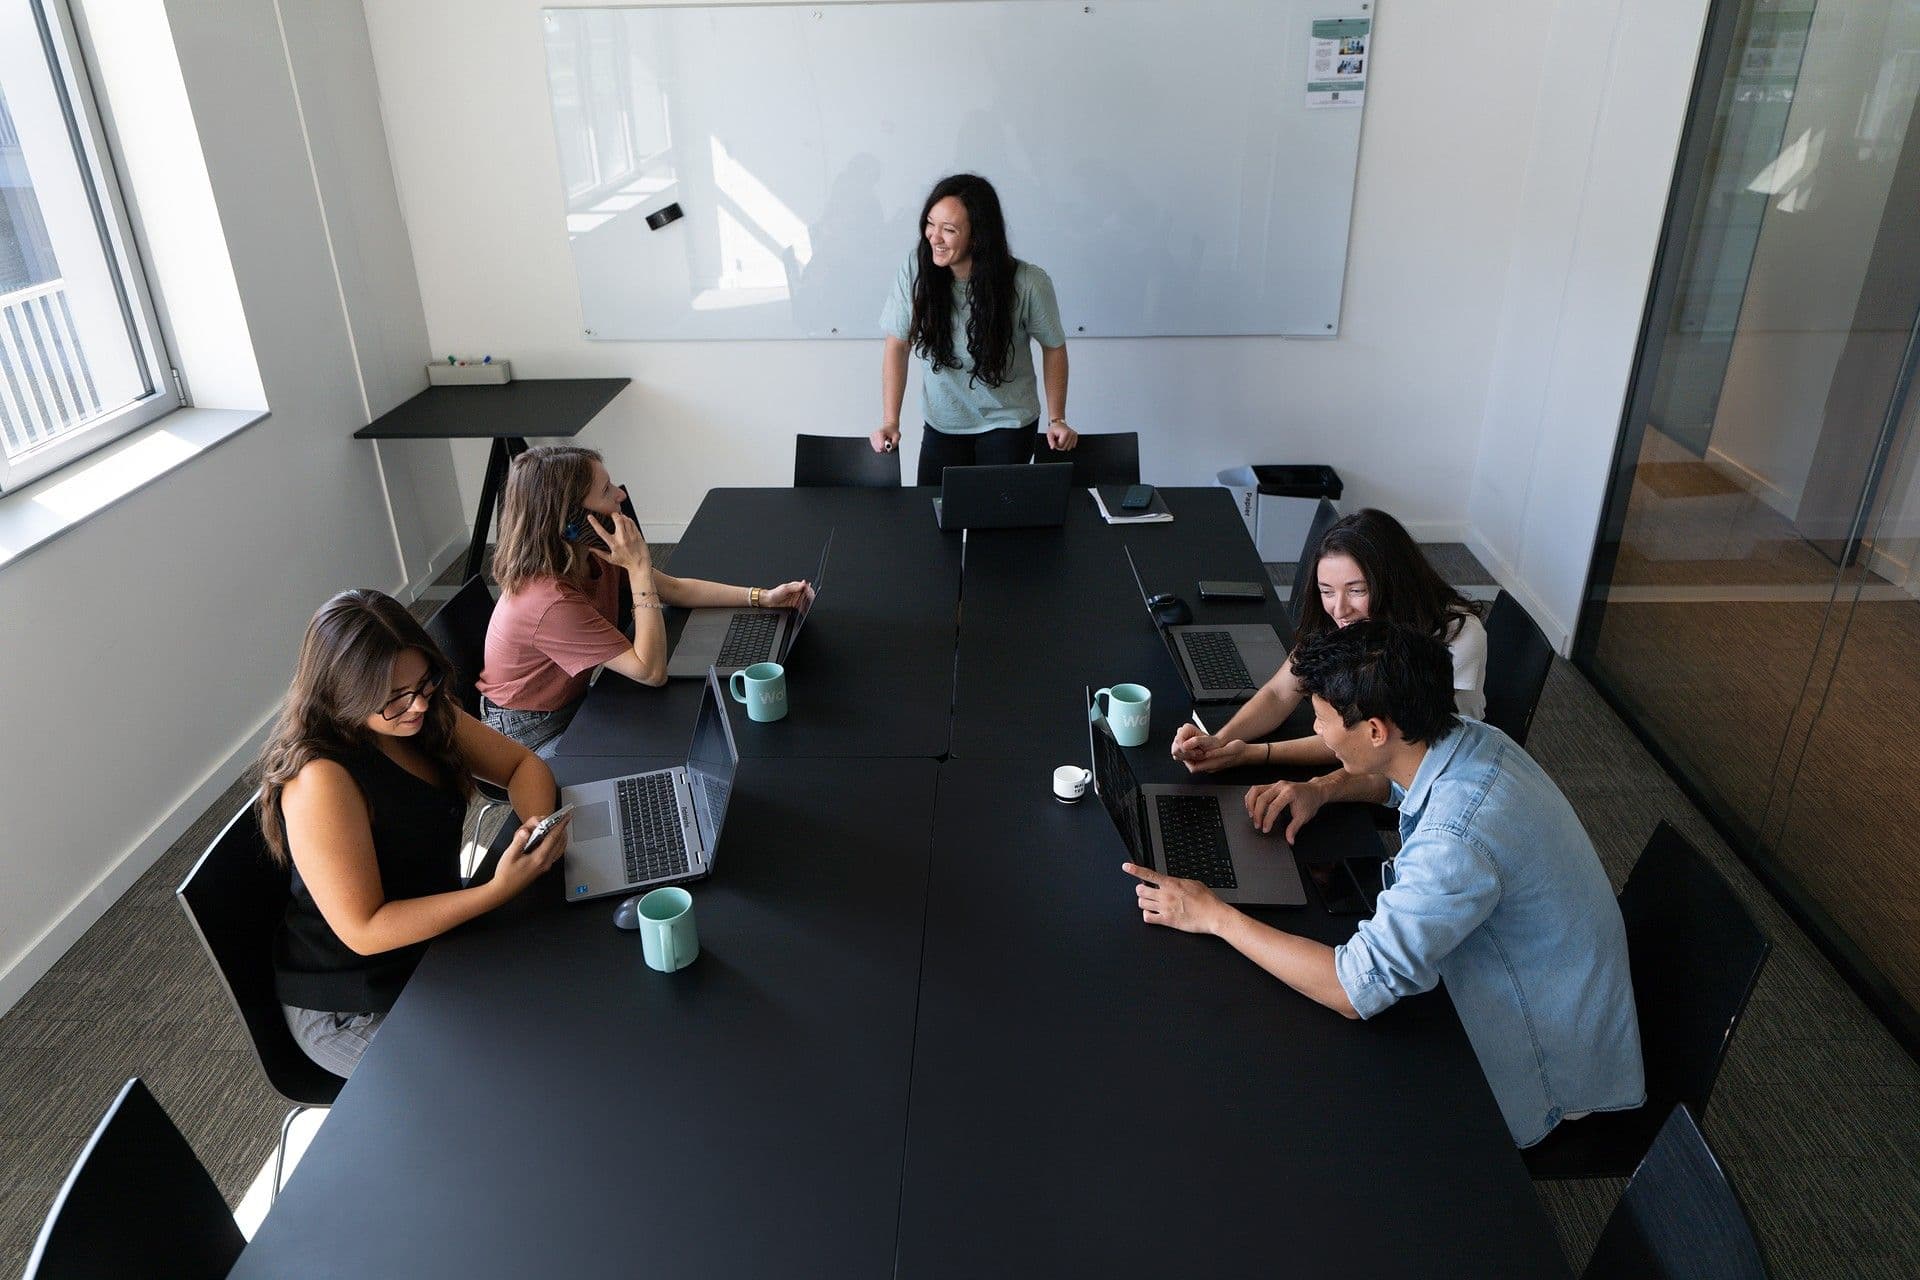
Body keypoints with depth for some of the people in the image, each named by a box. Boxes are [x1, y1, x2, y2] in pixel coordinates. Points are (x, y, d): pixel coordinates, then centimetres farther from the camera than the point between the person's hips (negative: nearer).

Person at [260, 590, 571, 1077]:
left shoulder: (429, 714, -7)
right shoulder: (321, 781, -29)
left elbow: (523, 764, 3)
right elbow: (364, 931, -27)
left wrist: (539, 823, -19)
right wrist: (499, 889, -35)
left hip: (434, 935, 7)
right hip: (353, 1012, -7)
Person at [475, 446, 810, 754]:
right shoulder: (551, 601, -35)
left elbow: (675, 589, 3)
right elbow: (652, 672, -31)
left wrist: (762, 597, -5)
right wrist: (640, 568, -34)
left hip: (573, 699, 8)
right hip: (528, 736, -7)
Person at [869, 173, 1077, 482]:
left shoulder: (1028, 284, -20)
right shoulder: (915, 270, -15)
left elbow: (1053, 346, -4)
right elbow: (897, 345, -7)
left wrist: (1057, 419, -5)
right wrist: (890, 422, -13)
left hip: (1008, 422, -2)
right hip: (942, 423, 2)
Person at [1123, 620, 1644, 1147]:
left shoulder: (1455, 842, -39)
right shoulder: (1470, 739, -11)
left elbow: (1357, 988, -36)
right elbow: (1395, 776, 16)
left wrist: (1214, 916, -27)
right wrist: (1321, 788, -4)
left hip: (1539, 1075, -8)